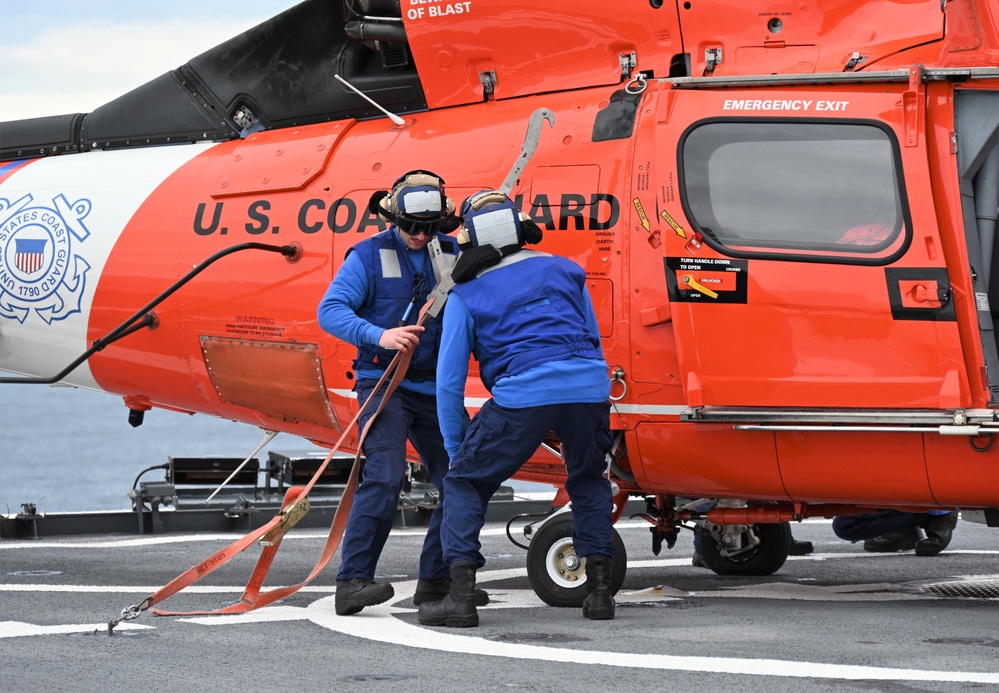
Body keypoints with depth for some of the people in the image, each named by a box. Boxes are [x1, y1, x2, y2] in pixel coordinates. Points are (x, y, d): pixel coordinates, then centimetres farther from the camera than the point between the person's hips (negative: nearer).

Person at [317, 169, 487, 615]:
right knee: (385, 475, -20)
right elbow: (330, 310, -12)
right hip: (384, 382, -5)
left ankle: (435, 579, 18)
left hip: (435, 387, 5)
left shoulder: (454, 254, 8)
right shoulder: (370, 255, -3)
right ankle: (352, 582, -20)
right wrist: (379, 336, -27)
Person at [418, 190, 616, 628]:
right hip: (589, 388, 3)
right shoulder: (564, 271, 22)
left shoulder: (466, 296, 14)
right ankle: (600, 591, 18)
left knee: (465, 482, 12)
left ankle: (460, 596, -1)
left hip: (523, 395, -3)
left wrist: (456, 451, 18)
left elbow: (449, 382, 11)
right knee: (589, 481, 27)